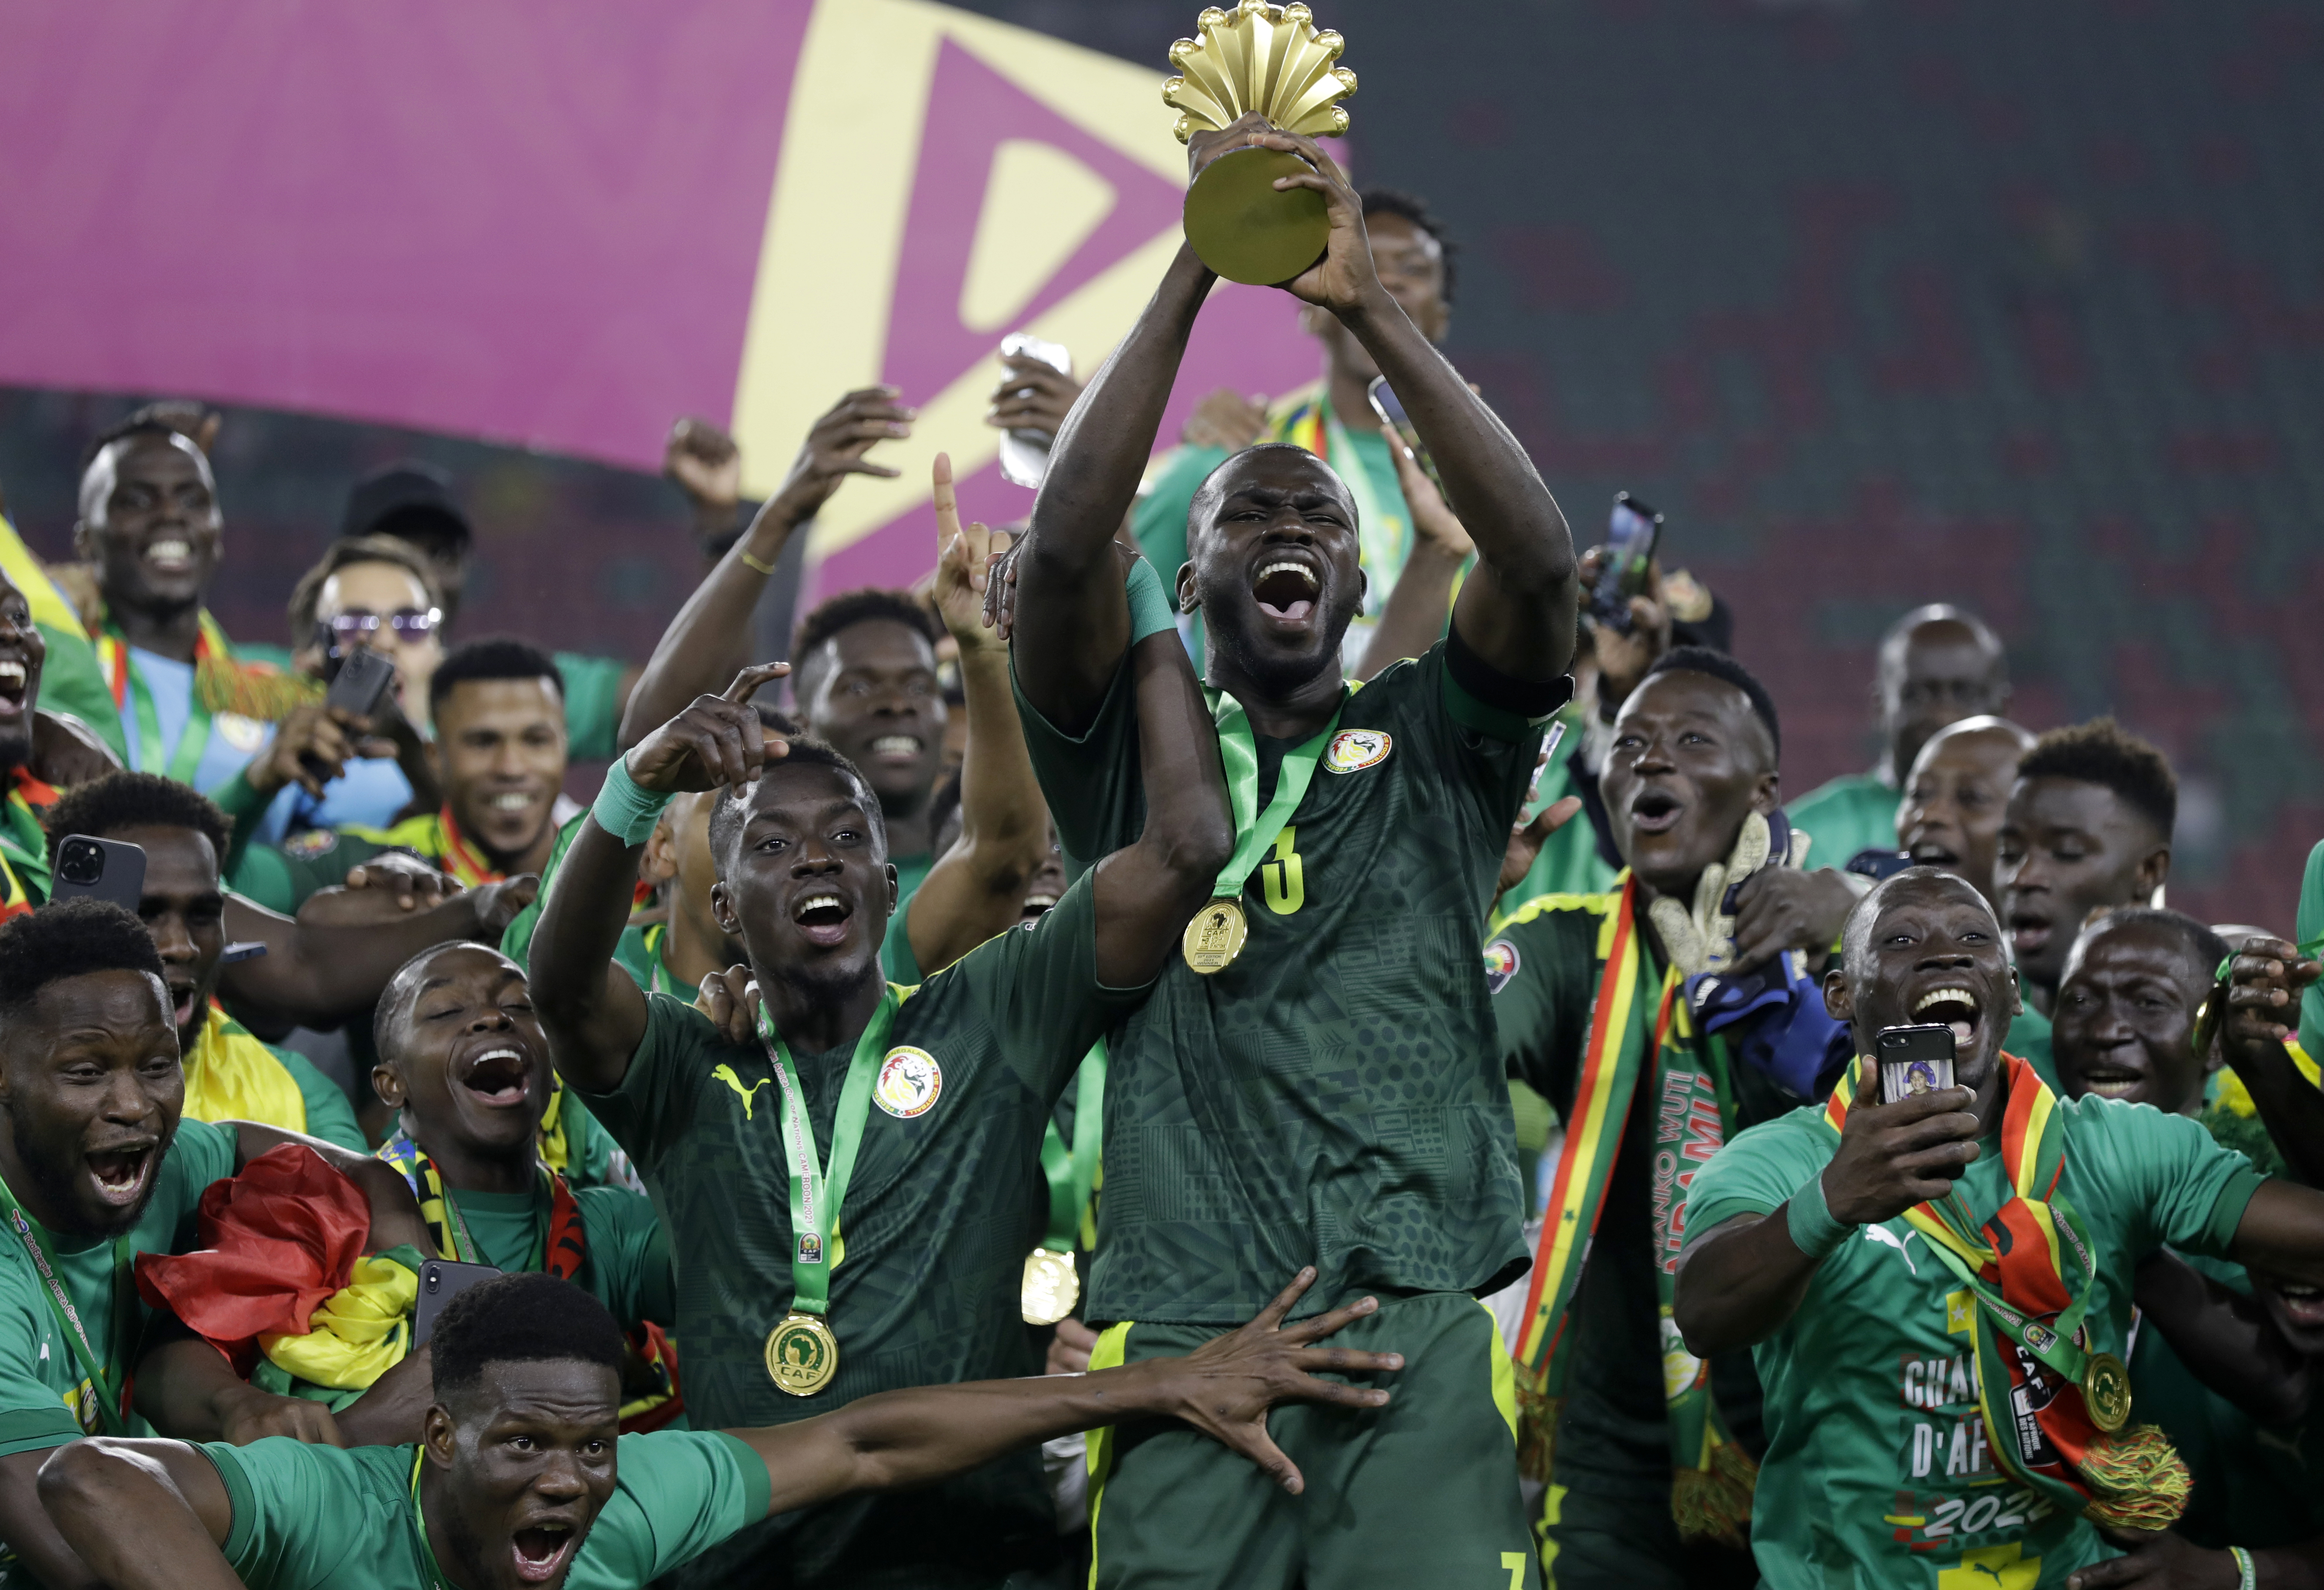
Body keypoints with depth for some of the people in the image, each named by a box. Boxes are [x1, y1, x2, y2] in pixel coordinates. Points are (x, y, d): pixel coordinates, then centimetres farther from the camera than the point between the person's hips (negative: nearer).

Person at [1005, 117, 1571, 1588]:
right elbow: (1065, 549, -1)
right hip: (1186, 1339, 0)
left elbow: (1538, 563, -1)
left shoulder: (1435, 748, 17)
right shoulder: (1132, 749, 17)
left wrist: (1371, 307, -7)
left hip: (1428, 1326, 0)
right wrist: (1194, 276, -5)